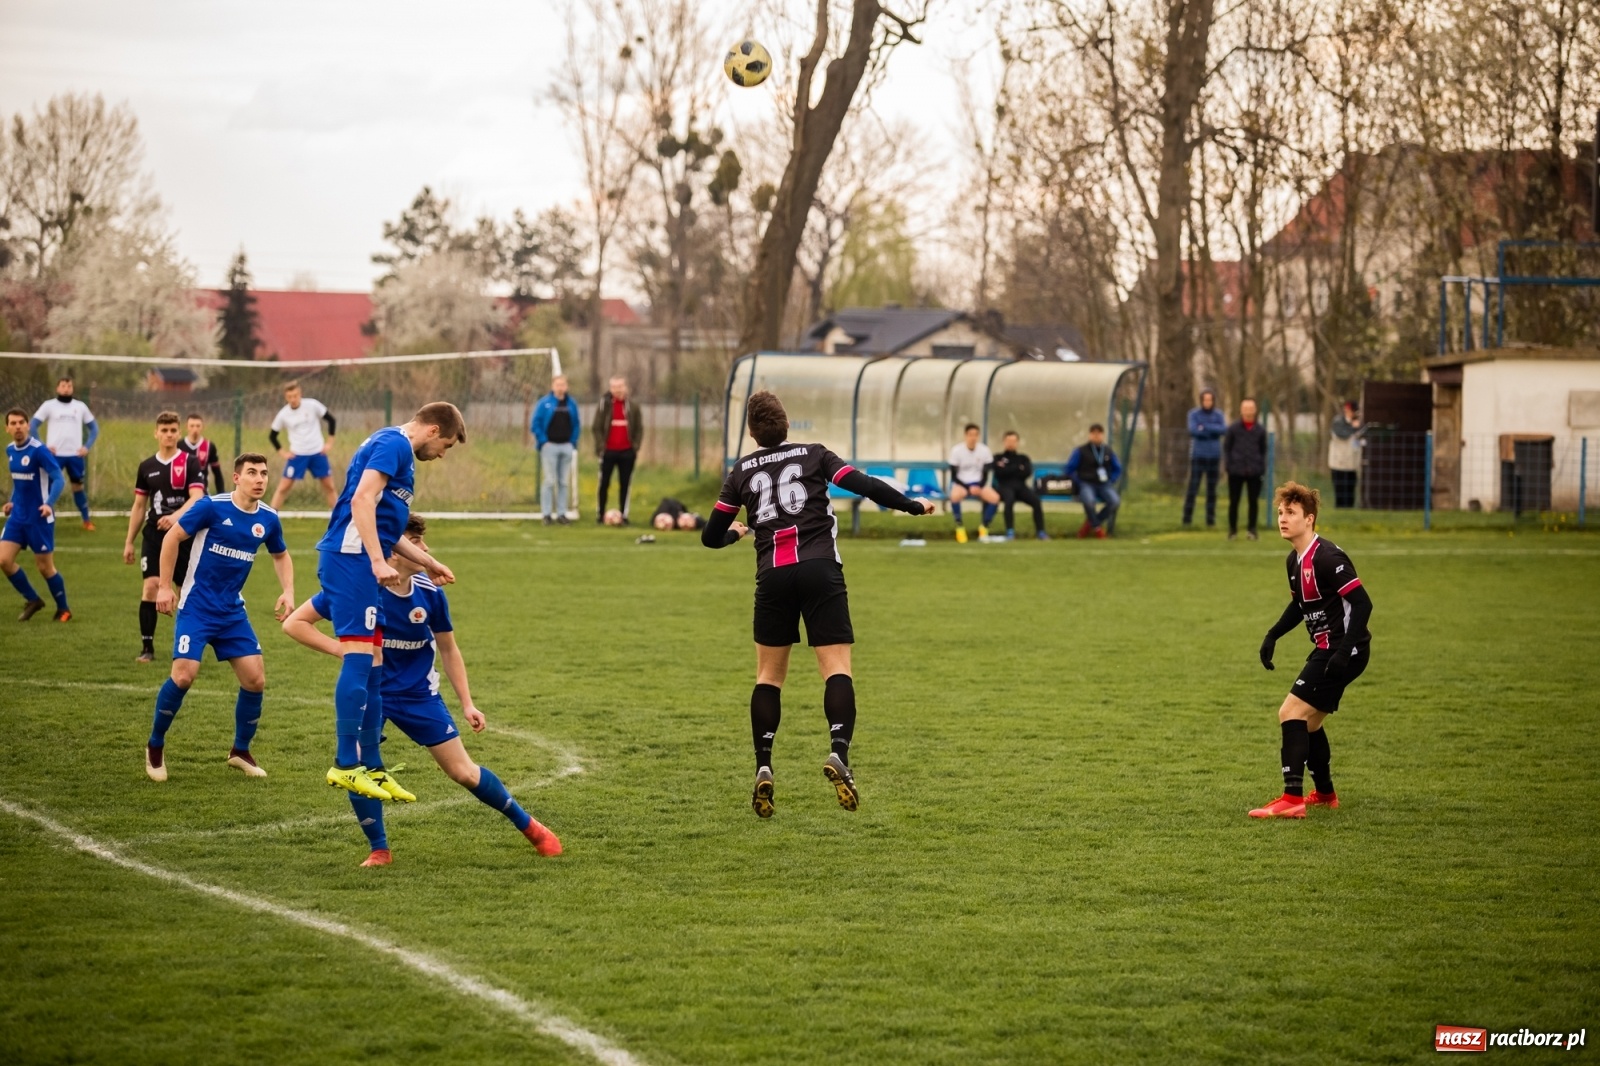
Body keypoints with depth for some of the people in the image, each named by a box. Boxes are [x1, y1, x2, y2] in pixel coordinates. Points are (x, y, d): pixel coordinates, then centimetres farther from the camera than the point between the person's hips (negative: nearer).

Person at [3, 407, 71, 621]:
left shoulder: (38, 450, -17)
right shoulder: (10, 450, 6)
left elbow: (59, 479, -22)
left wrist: (49, 503, -35)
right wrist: (13, 502, 15)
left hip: (39, 518, -7)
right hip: (18, 516, 7)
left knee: (45, 567, 2)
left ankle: (63, 610, 22)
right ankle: (32, 600, 16)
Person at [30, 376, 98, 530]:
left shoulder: (80, 406, 10)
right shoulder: (49, 406, 1)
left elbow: (94, 427, 16)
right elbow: (32, 426, 0)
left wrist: (87, 446, 3)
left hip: (75, 455, 2)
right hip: (55, 455, -2)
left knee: (78, 486, 10)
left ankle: (86, 520, 17)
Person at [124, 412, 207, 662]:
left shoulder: (190, 463, -4)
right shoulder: (147, 467, 8)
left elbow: (197, 498, -17)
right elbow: (139, 506, 15)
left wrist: (176, 516, -35)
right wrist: (129, 542, 13)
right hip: (154, 535, 2)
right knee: (150, 586, -12)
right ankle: (147, 647, -9)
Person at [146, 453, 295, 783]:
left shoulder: (268, 519, 1)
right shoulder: (212, 507, -15)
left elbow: (281, 556, 20)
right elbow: (172, 538, -8)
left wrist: (287, 592, 4)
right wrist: (165, 587, -10)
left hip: (232, 611, 5)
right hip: (196, 606, -5)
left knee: (255, 679, -2)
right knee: (184, 675, -17)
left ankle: (240, 751, 19)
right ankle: (155, 746, 4)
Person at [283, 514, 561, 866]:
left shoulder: (430, 593, -11)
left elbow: (448, 650, 5)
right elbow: (294, 623, -17)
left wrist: (467, 704, 2)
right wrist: (342, 650, -25)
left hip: (418, 693, 2)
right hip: (367, 689, -2)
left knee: (464, 772, 2)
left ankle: (528, 825, 22)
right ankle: (379, 850, -1)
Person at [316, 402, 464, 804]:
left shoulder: (396, 448, 25)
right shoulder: (394, 444, -7)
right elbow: (362, 500, -20)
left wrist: (428, 563, 36)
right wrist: (379, 561, -25)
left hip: (362, 563, 11)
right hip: (352, 559, -11)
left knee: (372, 664, 10)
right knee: (359, 656, -13)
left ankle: (370, 767, 14)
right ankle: (346, 764, -15)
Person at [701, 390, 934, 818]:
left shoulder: (741, 472, 14)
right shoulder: (813, 455, 9)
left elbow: (712, 537, 15)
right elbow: (864, 485, -1)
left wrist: (735, 532, 38)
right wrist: (913, 506, 9)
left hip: (772, 576, 2)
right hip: (820, 570, -2)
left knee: (769, 674, 14)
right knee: (836, 668, -5)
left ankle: (763, 768, 5)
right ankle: (839, 751, -27)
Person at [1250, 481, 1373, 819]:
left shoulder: (1327, 557, -20)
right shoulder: (1295, 560, 9)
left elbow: (1362, 603, -24)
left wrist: (1344, 651, -29)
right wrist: (1273, 635, 15)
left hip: (1343, 651, -10)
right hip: (1326, 649, 10)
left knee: (1291, 713, -15)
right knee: (1308, 722, 20)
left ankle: (1292, 799, -18)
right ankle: (1325, 793, 37)